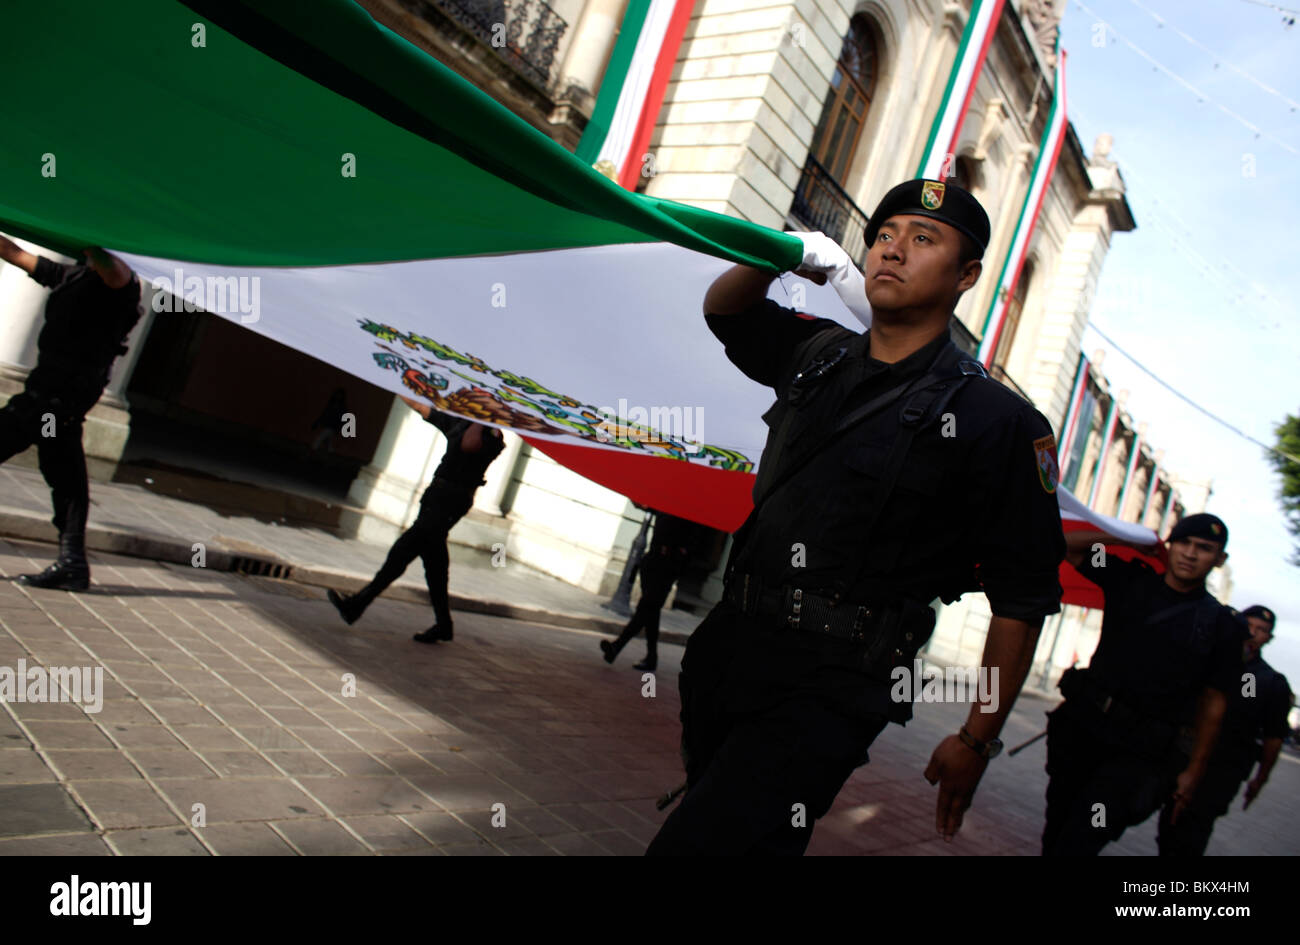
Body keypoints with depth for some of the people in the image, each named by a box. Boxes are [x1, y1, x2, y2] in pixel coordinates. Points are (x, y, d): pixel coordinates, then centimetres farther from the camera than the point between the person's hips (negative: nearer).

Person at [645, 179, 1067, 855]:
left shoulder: (997, 420, -5)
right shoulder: (819, 354, 11)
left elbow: (1022, 600, -4)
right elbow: (723, 308, 26)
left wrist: (977, 741, -3)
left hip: (829, 685, -6)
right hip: (726, 642, 6)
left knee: (696, 843, -21)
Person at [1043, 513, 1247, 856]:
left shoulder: (1221, 624, 2)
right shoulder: (1131, 581, 7)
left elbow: (1213, 703, 3)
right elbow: (1070, 546, 11)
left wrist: (1194, 769, 1)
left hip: (1140, 753, -3)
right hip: (1082, 724, 3)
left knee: (1078, 842, -14)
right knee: (1057, 830, 9)